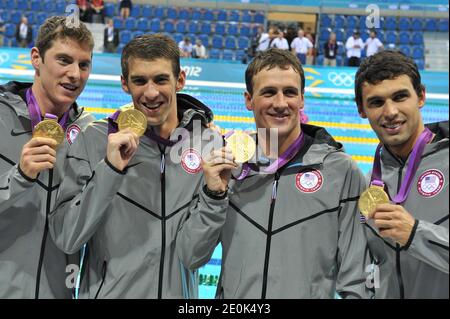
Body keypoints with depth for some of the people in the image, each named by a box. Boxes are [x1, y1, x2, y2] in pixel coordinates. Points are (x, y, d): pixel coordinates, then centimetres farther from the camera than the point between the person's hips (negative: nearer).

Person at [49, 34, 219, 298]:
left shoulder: (211, 142, -6)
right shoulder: (95, 140, -10)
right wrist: (109, 168, -23)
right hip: (106, 290, -1)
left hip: (179, 291, 2)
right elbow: (66, 239, -14)